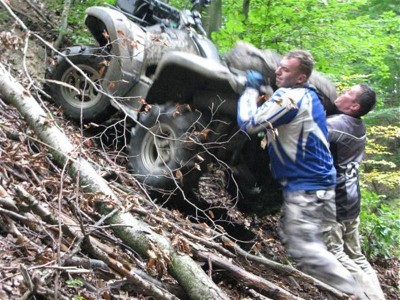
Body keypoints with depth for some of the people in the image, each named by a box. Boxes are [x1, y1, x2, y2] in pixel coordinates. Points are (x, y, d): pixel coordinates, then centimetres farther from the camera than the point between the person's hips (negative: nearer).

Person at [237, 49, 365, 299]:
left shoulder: (290, 97, -19)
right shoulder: (309, 95, 12)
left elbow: (248, 124, -21)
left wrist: (252, 89, -7)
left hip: (304, 187, -10)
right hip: (319, 181, 10)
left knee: (306, 249, -11)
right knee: (295, 241, 19)